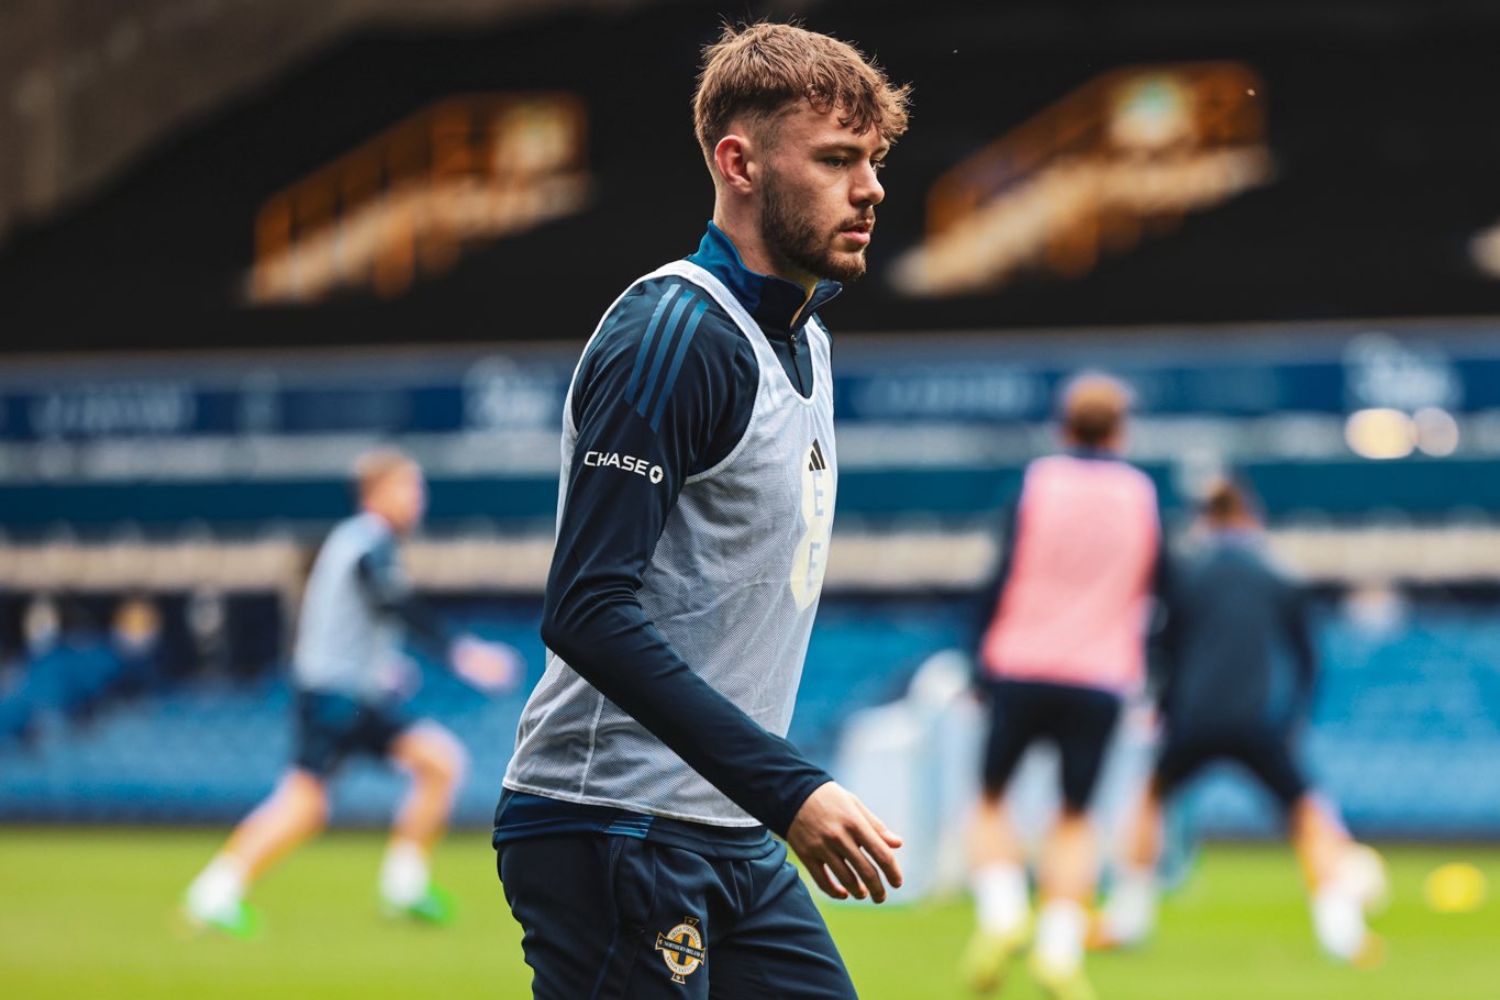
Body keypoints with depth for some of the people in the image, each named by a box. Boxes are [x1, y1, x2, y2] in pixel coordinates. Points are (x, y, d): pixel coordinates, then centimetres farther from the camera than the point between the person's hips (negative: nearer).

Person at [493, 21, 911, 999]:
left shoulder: (806, 339, 15)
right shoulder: (674, 332, -15)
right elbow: (588, 614, -23)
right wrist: (789, 788, -27)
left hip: (733, 840, 9)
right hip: (614, 829, -9)